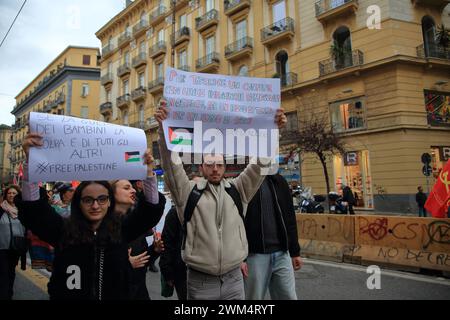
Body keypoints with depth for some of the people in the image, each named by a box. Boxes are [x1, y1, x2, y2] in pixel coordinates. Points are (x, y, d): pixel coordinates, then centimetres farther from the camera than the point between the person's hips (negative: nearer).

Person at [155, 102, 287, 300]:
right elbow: (171, 164, -13)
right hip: (200, 281, -2)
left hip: (234, 279, 2)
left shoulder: (238, 191, 5)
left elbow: (260, 164, -2)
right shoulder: (188, 192, -2)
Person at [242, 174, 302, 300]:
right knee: (254, 297, 7)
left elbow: (290, 217, 12)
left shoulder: (279, 181, 10)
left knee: (289, 297, 10)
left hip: (282, 254, 5)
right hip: (255, 255, -4)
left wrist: (295, 252, 11)